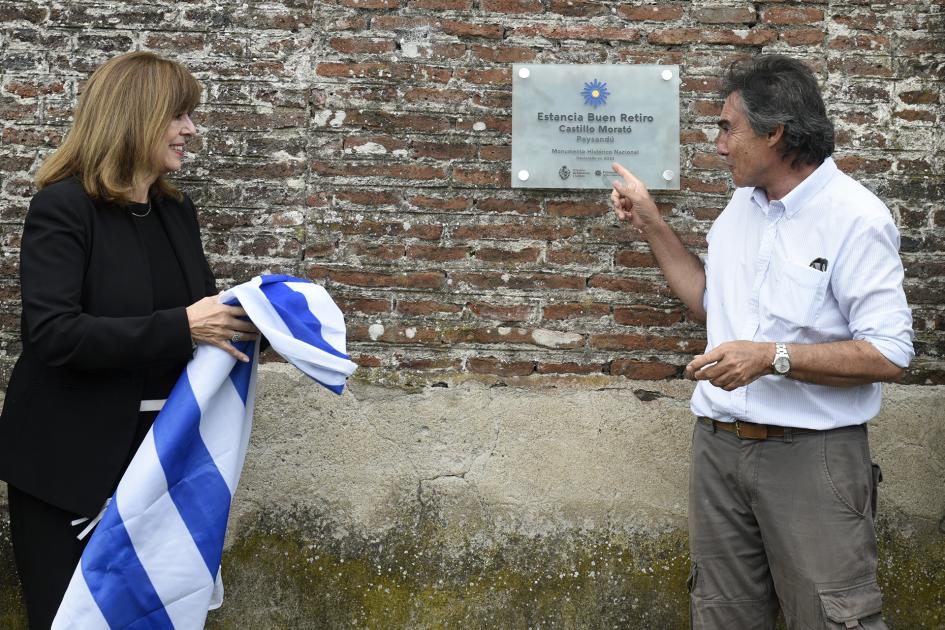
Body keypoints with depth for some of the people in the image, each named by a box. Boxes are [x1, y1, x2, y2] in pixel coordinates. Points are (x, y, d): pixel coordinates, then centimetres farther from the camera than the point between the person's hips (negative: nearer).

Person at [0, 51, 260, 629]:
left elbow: (201, 306, 16)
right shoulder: (63, 207, -14)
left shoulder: (178, 211, 8)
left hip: (157, 451, 6)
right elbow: (52, 334, -24)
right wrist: (180, 328, -27)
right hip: (70, 461, -6)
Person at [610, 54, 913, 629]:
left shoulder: (856, 219, -14)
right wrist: (652, 224, 16)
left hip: (810, 453, -7)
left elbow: (889, 355, -17)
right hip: (721, 446, 7)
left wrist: (772, 357, -23)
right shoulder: (743, 206, 10)